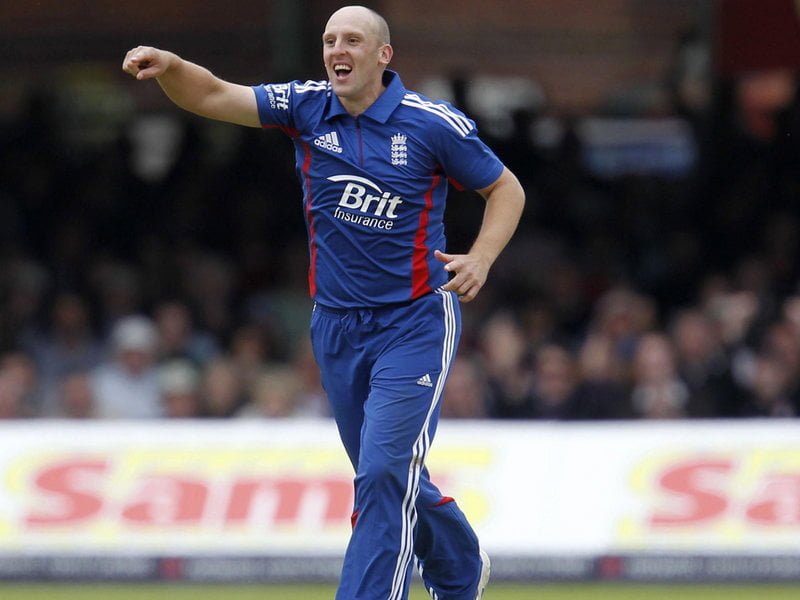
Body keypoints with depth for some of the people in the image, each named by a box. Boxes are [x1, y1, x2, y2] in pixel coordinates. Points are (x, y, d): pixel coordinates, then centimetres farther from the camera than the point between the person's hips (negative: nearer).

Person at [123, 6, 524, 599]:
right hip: (337, 324, 5)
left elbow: (505, 188, 1)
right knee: (387, 478, 17)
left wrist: (481, 258, -15)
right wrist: (171, 67, -28)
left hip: (415, 321, -5)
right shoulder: (308, 108, -1)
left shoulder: (434, 123, -10)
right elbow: (214, 96, -8)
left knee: (386, 472, -16)